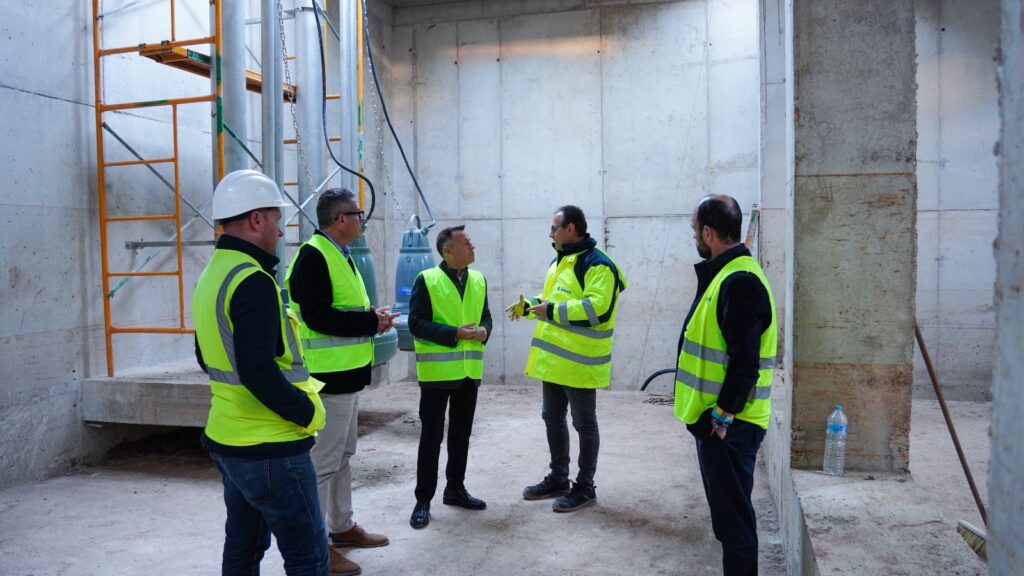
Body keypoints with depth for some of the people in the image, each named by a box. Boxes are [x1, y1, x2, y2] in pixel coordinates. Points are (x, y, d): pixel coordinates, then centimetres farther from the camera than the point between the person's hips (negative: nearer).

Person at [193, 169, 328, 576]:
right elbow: (259, 371, -28)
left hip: (227, 438, 10)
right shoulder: (252, 281, -20)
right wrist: (306, 413, -16)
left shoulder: (211, 275, 10)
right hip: (271, 448, -10)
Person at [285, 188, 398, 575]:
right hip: (327, 377, -10)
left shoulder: (340, 255, 15)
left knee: (342, 455, 19)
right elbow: (318, 317, -25)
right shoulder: (313, 257, -17)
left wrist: (372, 317, 0)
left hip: (345, 374, 11)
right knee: (322, 461, -2)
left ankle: (341, 526, 33)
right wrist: (372, 322, -17)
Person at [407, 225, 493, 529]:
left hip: (469, 371, 6)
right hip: (437, 371, -6)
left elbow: (485, 315, 16)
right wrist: (454, 333, -21)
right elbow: (416, 324, -14)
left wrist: (484, 331, -7)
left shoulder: (479, 280, 9)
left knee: (461, 434, 15)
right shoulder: (426, 280, -9)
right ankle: (423, 500, 12)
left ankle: (455, 489, 30)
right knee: (431, 436, 1)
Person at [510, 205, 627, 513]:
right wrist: (528, 306, 9)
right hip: (555, 358, 10)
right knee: (552, 418, 17)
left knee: (584, 424, 3)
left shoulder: (597, 265, -17)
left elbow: (597, 309, -28)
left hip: (579, 360, -10)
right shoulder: (560, 260, 15)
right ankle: (558, 479, 31)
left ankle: (585, 488, 16)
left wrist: (551, 311, -25)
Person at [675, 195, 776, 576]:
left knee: (732, 515, 0)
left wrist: (724, 415, -19)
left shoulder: (741, 282, -19)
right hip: (714, 417, 10)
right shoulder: (725, 274, 14)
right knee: (727, 510, 20)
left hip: (728, 424, -10)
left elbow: (745, 360, -24)